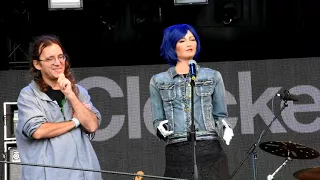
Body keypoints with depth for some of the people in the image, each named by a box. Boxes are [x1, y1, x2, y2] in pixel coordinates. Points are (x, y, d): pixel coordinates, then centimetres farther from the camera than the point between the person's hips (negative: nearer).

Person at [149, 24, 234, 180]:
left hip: (210, 150, 0)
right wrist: (161, 127, -9)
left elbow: (220, 115, 14)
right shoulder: (158, 81, 11)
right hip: (177, 153, 0)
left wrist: (224, 128, -6)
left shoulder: (213, 77, 12)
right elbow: (158, 120, 13)